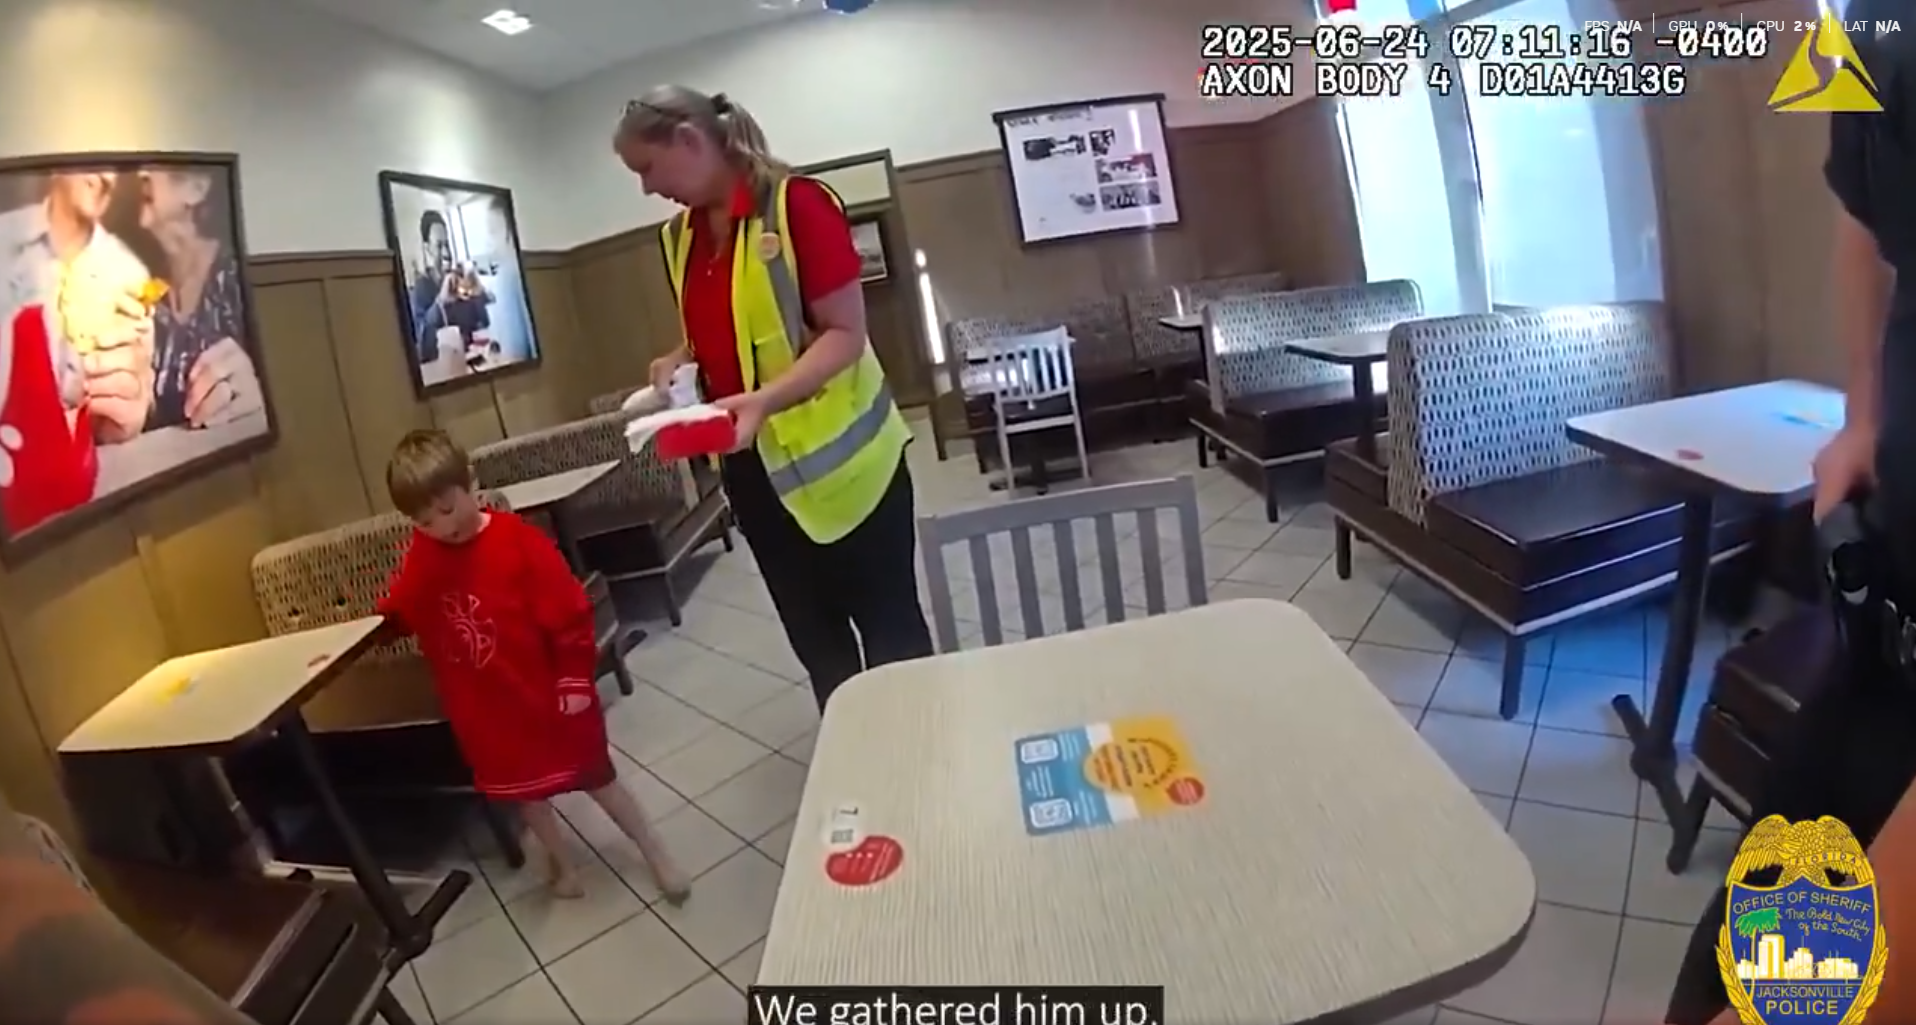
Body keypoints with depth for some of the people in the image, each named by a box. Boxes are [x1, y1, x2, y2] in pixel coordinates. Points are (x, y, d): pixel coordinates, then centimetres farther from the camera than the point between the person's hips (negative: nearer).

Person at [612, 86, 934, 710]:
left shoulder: (796, 204, -13)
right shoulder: (680, 237, 9)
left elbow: (845, 332, -16)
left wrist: (765, 399, -28)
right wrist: (679, 363, 2)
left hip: (839, 459, -7)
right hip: (755, 470, 7)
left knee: (889, 629, 6)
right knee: (815, 640, 16)